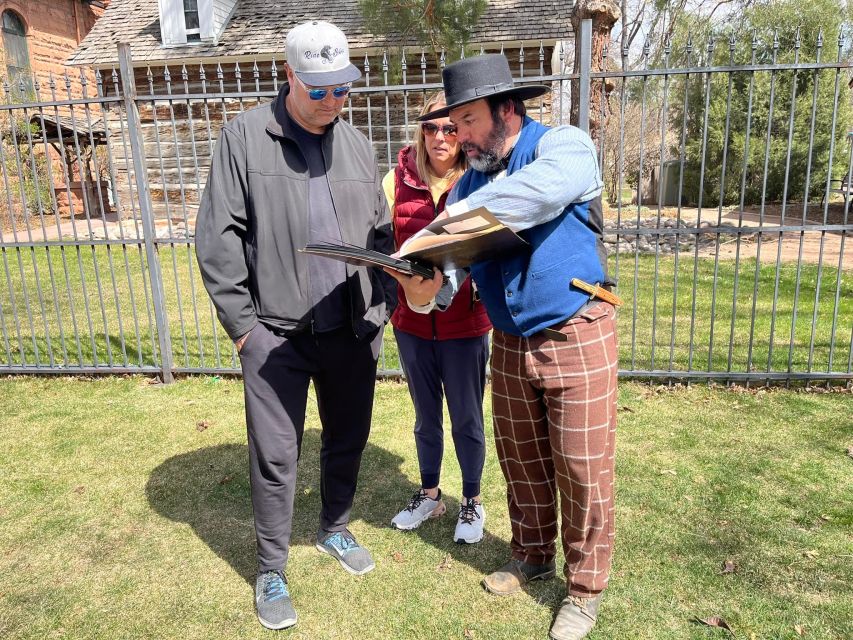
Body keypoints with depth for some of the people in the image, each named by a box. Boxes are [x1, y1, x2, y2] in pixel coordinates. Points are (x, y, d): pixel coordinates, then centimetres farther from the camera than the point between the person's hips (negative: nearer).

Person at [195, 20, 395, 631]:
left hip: (353, 330, 4)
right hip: (277, 333, -4)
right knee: (275, 457, 3)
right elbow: (219, 238, -6)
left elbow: (381, 232, 13)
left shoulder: (357, 145, 9)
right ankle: (271, 572, 25)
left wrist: (384, 306, 3)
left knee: (348, 441, 16)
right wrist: (243, 325, -9)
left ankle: (335, 529, 42)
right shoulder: (245, 137, -4)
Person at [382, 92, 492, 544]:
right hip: (411, 319, 3)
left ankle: (472, 502, 33)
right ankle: (429, 494, 40)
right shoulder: (399, 178, -1)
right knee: (425, 416, 19)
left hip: (464, 320, -2)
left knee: (466, 418, 12)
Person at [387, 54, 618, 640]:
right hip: (510, 342, 6)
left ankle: (586, 587, 25)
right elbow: (450, 261, 1)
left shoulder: (565, 147, -10)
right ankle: (533, 555, 41)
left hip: (577, 337, -6)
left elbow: (537, 192, -35)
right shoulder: (469, 181, 8)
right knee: (521, 460, 17)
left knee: (583, 470, 3)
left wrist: (453, 218, -29)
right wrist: (426, 290, -22)